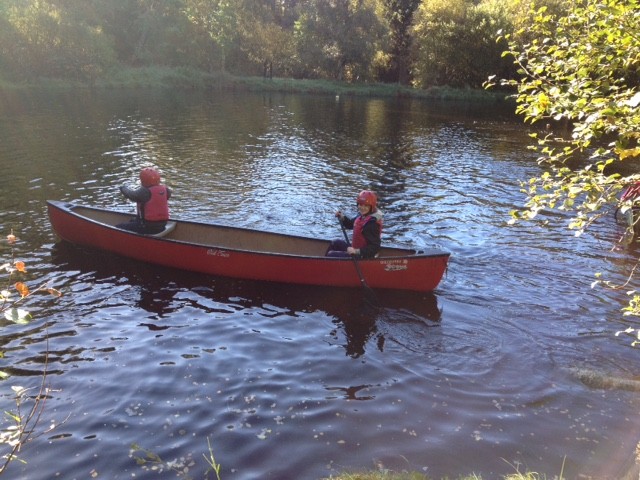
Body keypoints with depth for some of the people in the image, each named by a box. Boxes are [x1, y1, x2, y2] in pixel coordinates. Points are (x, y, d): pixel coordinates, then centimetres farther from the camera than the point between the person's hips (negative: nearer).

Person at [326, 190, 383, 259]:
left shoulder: (372, 223, -30)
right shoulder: (362, 215, -2)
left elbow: (375, 247, -32)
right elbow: (350, 224, 20)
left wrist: (357, 251, -39)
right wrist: (342, 217, 1)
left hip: (362, 255, -10)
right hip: (356, 249, 10)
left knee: (331, 255, -6)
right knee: (335, 243, 25)